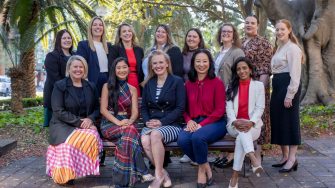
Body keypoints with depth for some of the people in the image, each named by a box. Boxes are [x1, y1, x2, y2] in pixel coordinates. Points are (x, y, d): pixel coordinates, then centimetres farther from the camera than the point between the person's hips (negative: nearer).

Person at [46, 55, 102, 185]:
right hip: (63, 125, -3)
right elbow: (59, 112, -10)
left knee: (92, 137, -32)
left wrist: (90, 119, -9)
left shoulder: (91, 86, 13)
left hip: (85, 125, 4)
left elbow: (97, 108, 14)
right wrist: (79, 122, -18)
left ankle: (86, 169, -14)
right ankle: (66, 174, -16)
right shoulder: (59, 86, -1)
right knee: (71, 142, -36)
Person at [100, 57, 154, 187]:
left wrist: (129, 121, -20)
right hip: (109, 124, -2)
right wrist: (118, 122, -18)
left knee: (128, 135, -36)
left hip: (126, 123, 2)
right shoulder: (107, 86, 7)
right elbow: (103, 109, -2)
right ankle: (142, 172, -35)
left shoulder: (132, 89, 15)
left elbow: (135, 112, 4)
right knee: (131, 132, -35)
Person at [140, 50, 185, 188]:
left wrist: (162, 122, -15)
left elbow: (180, 108, -5)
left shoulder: (177, 81, 2)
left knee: (155, 134, -36)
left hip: (171, 125, -4)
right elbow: (143, 107, 16)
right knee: (145, 140, -30)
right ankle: (164, 174, -17)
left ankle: (158, 175, -24)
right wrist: (147, 121, -5)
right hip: (151, 125, 4)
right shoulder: (148, 84, 17)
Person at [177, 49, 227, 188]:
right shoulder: (188, 84, 11)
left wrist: (202, 124, -17)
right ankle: (206, 167, -6)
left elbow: (220, 110, -7)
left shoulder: (217, 83, -2)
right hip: (194, 123, 4)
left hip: (215, 123, -4)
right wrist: (189, 121, -7)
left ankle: (202, 168, -6)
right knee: (182, 139, -28)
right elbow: (185, 108, 15)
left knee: (198, 137, -35)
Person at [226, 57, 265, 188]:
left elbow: (260, 108, -1)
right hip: (234, 125, 1)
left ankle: (234, 176, -38)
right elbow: (229, 107, 2)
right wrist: (235, 122, -19)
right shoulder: (231, 87, 14)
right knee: (243, 132, -36)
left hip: (253, 125, -1)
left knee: (242, 136, -34)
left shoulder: (258, 85, 9)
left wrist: (251, 122, -20)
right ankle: (254, 160, -57)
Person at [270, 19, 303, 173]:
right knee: (277, 120, 10)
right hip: (277, 86, 9)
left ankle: (292, 159, 1)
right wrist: (276, 90, 12)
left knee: (290, 120, -6)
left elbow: (295, 74, -16)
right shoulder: (279, 48, 18)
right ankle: (285, 156, 20)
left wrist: (290, 95, -20)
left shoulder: (292, 48, -10)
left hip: (288, 86, -9)